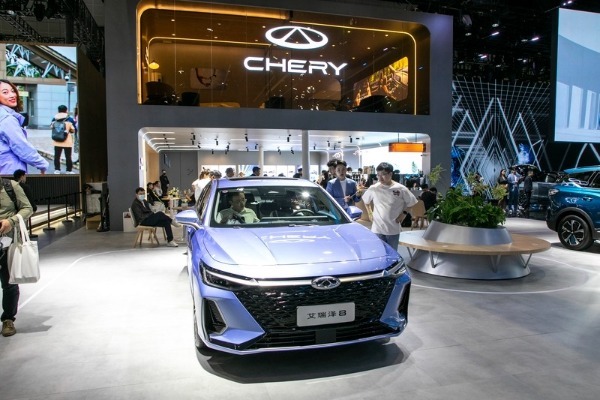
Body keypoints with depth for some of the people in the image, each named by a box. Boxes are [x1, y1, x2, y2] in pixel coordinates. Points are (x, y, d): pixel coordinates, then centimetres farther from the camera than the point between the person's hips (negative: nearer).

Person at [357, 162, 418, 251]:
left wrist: (404, 213, -4)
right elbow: (364, 201, 12)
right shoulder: (373, 188, -3)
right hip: (377, 229, 1)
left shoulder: (401, 189, -7)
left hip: (393, 229, 0)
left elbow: (412, 203, 4)